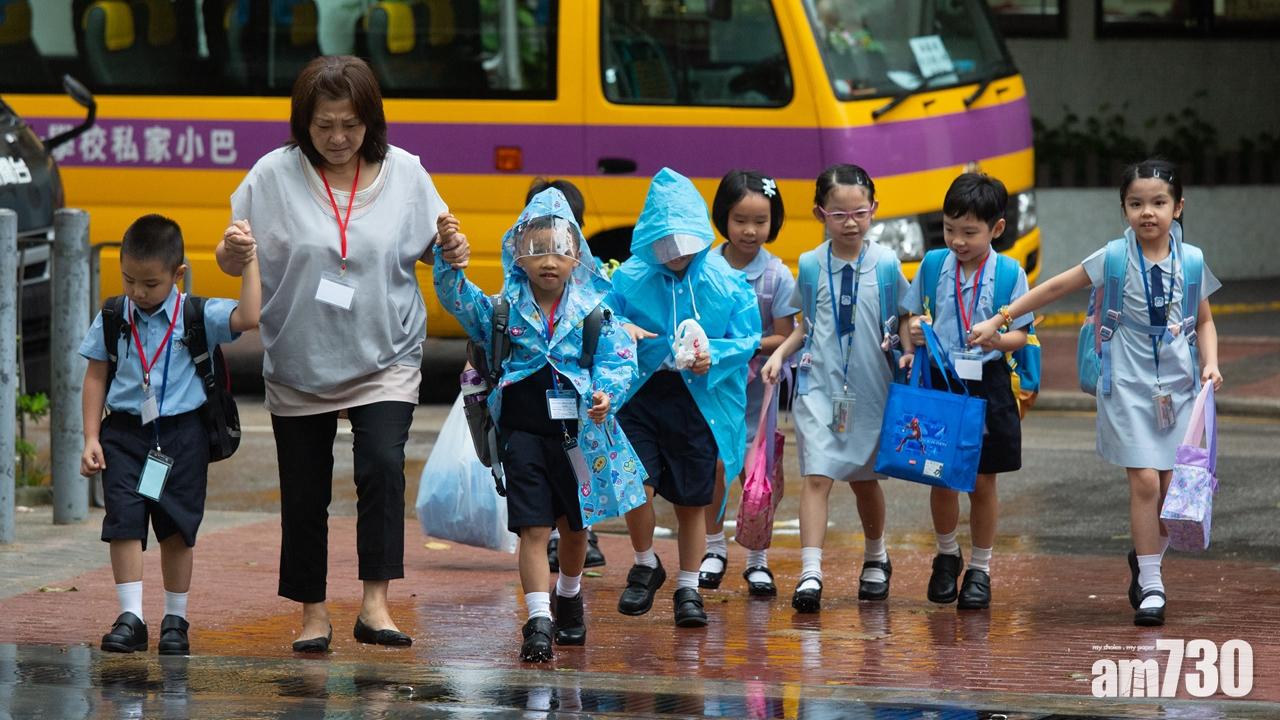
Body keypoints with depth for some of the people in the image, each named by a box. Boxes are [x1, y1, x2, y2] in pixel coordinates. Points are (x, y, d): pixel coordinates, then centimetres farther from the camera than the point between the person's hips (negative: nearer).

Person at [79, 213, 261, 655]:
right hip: (124, 432, 1)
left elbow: (248, 318, -19)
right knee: (123, 523, -7)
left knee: (177, 527, 6)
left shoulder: (199, 317, -5)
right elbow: (96, 378, 6)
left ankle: (175, 619, 18)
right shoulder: (112, 319, 1)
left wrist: (248, 262, -18)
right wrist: (91, 438, 1)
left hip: (181, 434, -1)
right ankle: (130, 617, -4)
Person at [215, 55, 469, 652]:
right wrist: (232, 251, -25)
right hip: (299, 363, 1)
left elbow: (428, 247, 11)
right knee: (304, 491, 8)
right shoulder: (275, 175, -6)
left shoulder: (403, 172, -2)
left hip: (384, 359, -1)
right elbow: (231, 261, -2)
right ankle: (313, 613, 22)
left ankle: (375, 604, -17)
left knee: (382, 466, -19)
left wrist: (452, 252, -12)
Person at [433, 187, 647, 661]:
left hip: (579, 434, 2)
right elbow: (457, 298, -10)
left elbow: (619, 360, -5)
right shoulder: (503, 310, 0)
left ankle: (569, 598, 43)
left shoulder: (593, 311, -1)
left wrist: (607, 393, -25)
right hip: (524, 432, -1)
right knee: (533, 529, -9)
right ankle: (538, 622, -12)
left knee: (574, 526, 18)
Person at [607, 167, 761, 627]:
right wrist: (620, 331, -15)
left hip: (699, 397, 0)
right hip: (642, 393, 0)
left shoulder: (724, 282, -5)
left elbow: (746, 338, 0)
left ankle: (688, 589, 23)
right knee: (636, 483, -15)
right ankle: (645, 566, 12)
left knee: (691, 499, 8)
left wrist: (714, 357, -18)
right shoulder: (630, 277, -2)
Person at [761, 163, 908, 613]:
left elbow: (902, 320, 6)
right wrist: (780, 353, -2)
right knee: (817, 475, -12)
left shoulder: (886, 265, -3)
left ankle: (876, 558, 38)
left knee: (865, 477, 16)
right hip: (819, 384, 0)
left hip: (870, 386, 0)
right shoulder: (810, 265, 0)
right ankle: (810, 573, -17)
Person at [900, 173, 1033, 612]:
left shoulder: (1009, 274, -6)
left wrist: (994, 339, -25)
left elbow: (1019, 335, -4)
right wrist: (912, 343, -10)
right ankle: (946, 555, 30)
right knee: (941, 478, 6)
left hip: (987, 385, -2)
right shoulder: (933, 266, 1)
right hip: (939, 382, 2)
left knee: (982, 481, 7)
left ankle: (980, 570, 21)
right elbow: (914, 316, 10)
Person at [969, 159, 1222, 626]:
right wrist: (999, 320, 0)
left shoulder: (1191, 260, 1)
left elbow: (1204, 321, 13)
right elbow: (1055, 288, 1)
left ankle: (1145, 560, 28)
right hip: (1129, 385, -2)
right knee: (1145, 482, -9)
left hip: (1178, 385, 3)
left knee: (1171, 487, 2)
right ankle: (1150, 586, -1)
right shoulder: (1116, 258, -5)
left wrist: (1210, 362, -5)